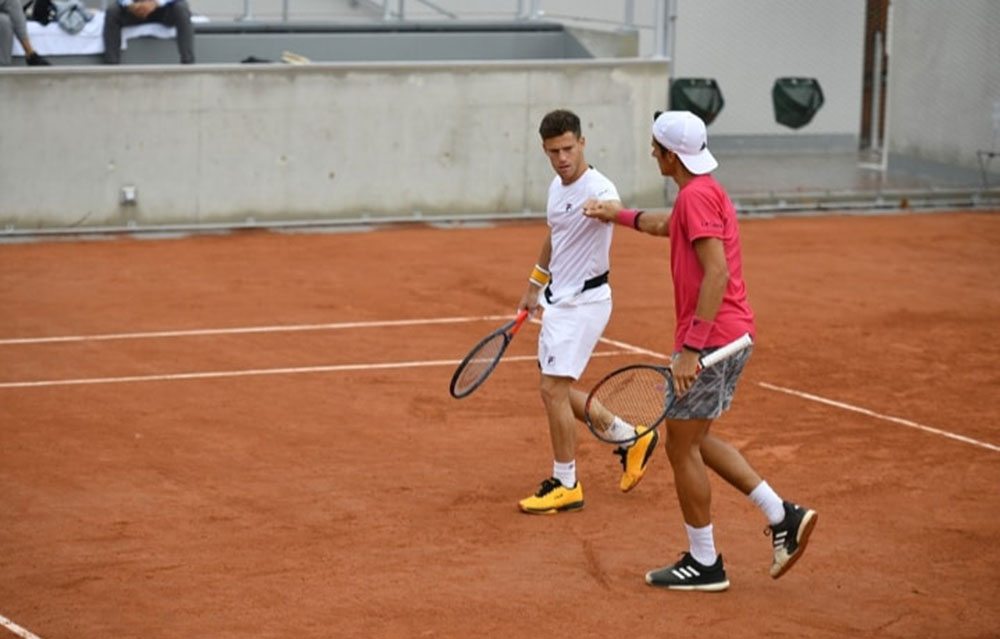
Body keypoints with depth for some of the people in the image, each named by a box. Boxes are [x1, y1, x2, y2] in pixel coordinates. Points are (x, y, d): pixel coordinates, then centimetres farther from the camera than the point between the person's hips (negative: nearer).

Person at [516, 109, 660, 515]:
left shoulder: (598, 190, -21)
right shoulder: (557, 186, 6)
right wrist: (534, 286, 31)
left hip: (583, 302, -9)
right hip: (557, 299, 9)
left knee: (553, 390, -11)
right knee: (558, 391, 15)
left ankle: (565, 486, 2)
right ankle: (631, 438, 32)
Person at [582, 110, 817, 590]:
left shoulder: (697, 196, -16)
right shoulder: (705, 193, 16)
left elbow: (717, 273, -25)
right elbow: (670, 225, 40)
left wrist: (692, 348, -26)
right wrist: (620, 216, 46)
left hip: (710, 338, -10)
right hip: (733, 335, 10)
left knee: (681, 447, 1)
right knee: (692, 442, 18)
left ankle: (704, 564, 9)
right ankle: (783, 517, 12)